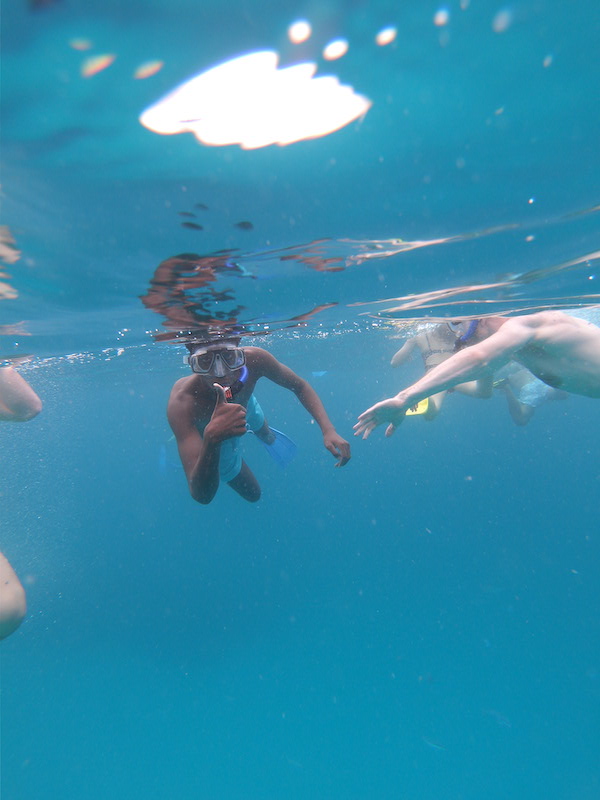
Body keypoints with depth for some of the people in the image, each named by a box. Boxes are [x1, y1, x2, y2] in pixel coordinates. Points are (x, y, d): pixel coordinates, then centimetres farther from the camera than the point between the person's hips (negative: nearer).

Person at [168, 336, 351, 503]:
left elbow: (299, 386, -20)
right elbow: (202, 495, -51)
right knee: (253, 493, 20)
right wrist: (212, 439, -69)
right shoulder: (182, 404, -48)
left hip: (246, 406, 3)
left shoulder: (254, 359, -40)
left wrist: (328, 430, -34)